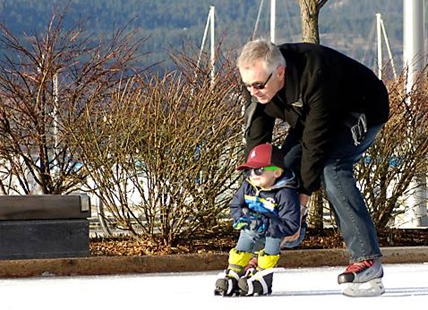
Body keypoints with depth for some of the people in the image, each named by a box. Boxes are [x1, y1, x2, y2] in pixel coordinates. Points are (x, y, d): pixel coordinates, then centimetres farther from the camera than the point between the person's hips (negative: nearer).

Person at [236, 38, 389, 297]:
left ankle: (367, 262, -31)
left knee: (331, 169, -28)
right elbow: (256, 140, -14)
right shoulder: (259, 80, -18)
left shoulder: (316, 74, -40)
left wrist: (304, 191, -29)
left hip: (361, 111, -7)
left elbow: (316, 140, -34)